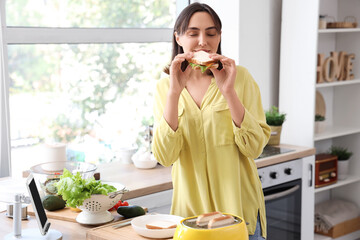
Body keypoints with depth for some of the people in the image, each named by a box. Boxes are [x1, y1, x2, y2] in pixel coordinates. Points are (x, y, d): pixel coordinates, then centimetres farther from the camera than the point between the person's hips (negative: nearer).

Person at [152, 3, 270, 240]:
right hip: (190, 208, 1)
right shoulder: (165, 87, 0)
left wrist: (229, 91, -20)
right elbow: (165, 156, -12)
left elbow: (255, 147, -11)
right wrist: (175, 92, -20)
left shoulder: (239, 76, -4)